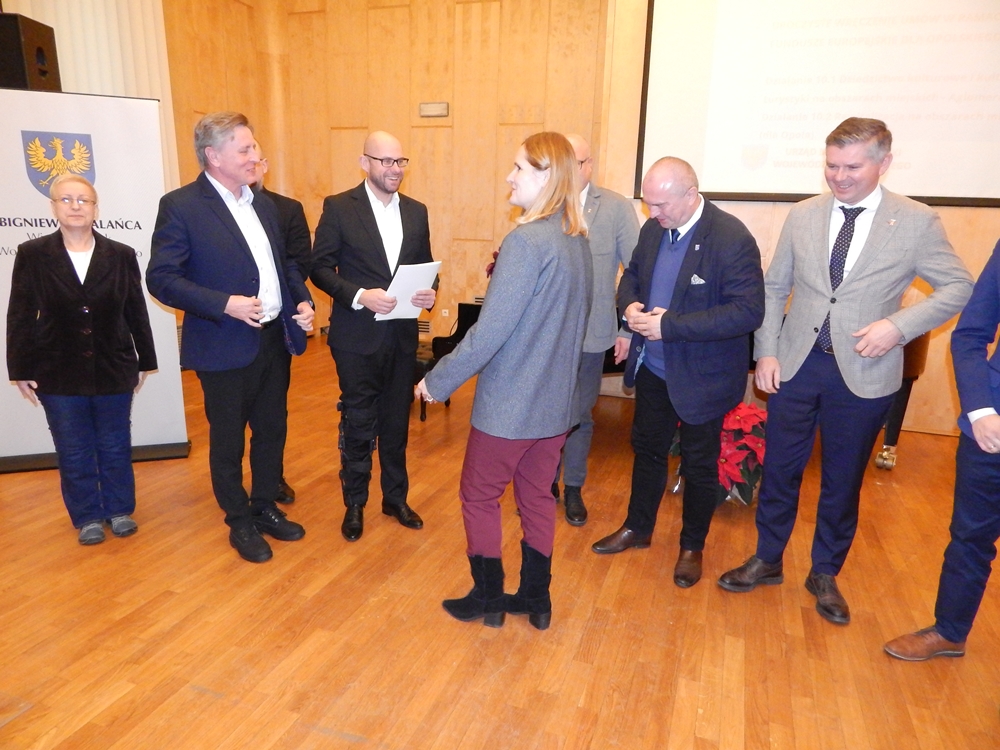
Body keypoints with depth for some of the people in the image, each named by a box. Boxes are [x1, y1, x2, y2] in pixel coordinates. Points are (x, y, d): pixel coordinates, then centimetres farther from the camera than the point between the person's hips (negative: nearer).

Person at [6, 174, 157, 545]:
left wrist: (145, 361, 5)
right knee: (74, 452, 11)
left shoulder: (121, 255, -2)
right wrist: (21, 370, -2)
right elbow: (20, 317, -1)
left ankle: (120, 510, 30)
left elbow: (136, 312, 2)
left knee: (116, 447, 13)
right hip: (58, 374, 0)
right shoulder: (32, 254, -3)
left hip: (114, 370, 0)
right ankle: (87, 517, 27)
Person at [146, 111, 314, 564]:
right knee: (228, 441, 10)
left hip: (275, 339, 7)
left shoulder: (262, 204, 9)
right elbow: (160, 278, -14)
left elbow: (284, 262, 17)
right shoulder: (181, 206, -11)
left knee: (272, 430, 17)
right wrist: (225, 304, -24)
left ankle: (265, 507, 37)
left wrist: (302, 300, 0)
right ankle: (240, 523, 28)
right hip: (225, 348, -6)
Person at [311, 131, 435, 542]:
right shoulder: (339, 207, -5)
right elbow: (320, 268, -7)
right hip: (357, 336, -4)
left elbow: (425, 266, 12)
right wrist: (359, 295, -22)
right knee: (358, 424, 7)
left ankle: (395, 498, 32)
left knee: (397, 423, 15)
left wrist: (429, 292, -9)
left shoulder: (416, 211, 8)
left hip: (403, 335, 4)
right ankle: (354, 504, 26)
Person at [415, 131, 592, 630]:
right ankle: (535, 600, 32)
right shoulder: (578, 239, 6)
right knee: (537, 496, 18)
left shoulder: (526, 241, -21)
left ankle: (488, 599, 27)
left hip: (511, 402, -8)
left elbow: (490, 331, -22)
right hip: (557, 397, 8)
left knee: (479, 496, 12)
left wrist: (438, 382, -12)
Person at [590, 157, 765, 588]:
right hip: (653, 368, 6)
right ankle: (637, 528, 41)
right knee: (647, 447, 20)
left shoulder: (732, 239, -21)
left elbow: (748, 311, -26)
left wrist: (670, 325, -30)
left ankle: (692, 547, 34)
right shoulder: (652, 230, 0)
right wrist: (630, 304, -10)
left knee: (699, 463, 12)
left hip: (702, 375, -6)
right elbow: (632, 276, 14)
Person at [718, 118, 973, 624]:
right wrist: (766, 351, -2)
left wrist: (899, 324, -16)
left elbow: (958, 288, 1)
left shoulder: (917, 223, -4)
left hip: (863, 373, -1)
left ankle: (825, 575, 32)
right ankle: (767, 561, 31)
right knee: (779, 469, 11)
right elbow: (774, 288, 7)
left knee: (843, 481, 12)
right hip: (796, 364, 2)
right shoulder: (802, 216, 3)